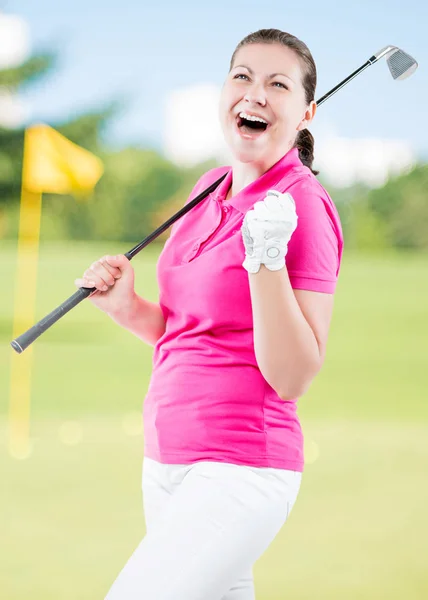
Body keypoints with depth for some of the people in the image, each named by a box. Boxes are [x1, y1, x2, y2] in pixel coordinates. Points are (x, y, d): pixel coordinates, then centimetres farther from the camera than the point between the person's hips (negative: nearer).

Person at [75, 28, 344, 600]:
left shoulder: (304, 208, -12)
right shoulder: (212, 188, 12)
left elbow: (292, 377, -17)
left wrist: (266, 259, -26)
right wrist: (129, 308, 3)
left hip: (241, 470, -8)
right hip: (167, 463, 8)